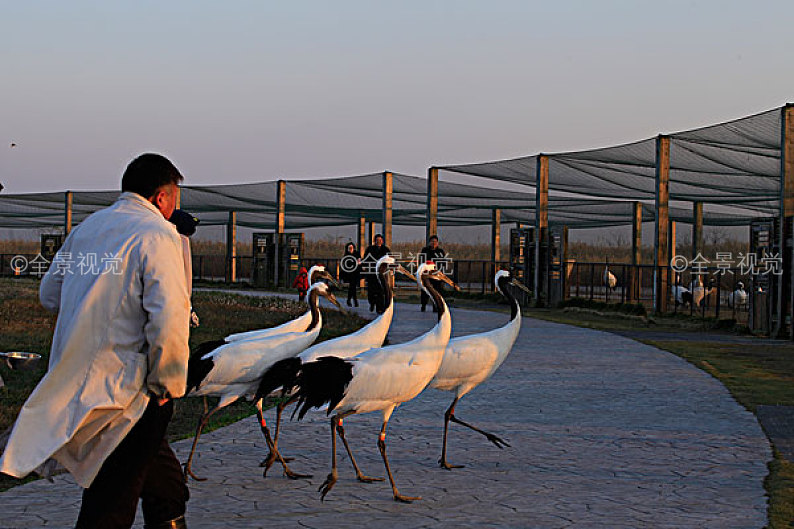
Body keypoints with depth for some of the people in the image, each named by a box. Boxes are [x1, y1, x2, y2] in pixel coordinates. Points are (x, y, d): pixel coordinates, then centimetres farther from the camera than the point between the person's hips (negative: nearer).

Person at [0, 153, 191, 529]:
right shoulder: (157, 234, -12)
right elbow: (168, 318, -23)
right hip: (126, 389, -8)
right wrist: (167, 385, -11)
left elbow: (49, 294, 22)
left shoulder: (87, 228, 12)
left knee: (165, 486, 20)